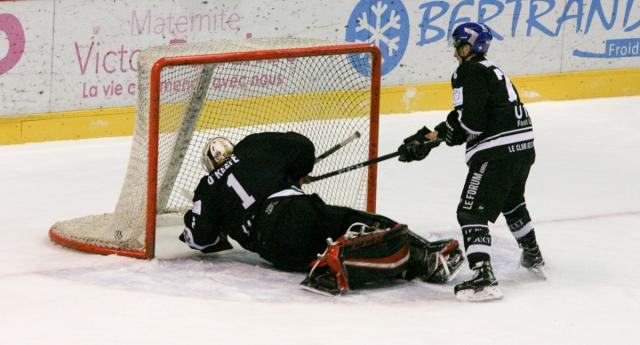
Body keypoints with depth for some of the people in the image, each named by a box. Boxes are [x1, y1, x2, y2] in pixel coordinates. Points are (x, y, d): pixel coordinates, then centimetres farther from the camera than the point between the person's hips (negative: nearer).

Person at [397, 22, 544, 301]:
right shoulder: (491, 70, 21)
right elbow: (468, 119, 20)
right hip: (524, 147, 10)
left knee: (472, 211, -10)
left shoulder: (469, 73, -9)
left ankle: (483, 277, -23)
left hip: (497, 151, -10)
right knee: (512, 202, 33)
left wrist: (439, 133, -1)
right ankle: (532, 256, 50)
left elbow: (470, 121, -18)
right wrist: (436, 135, 12)